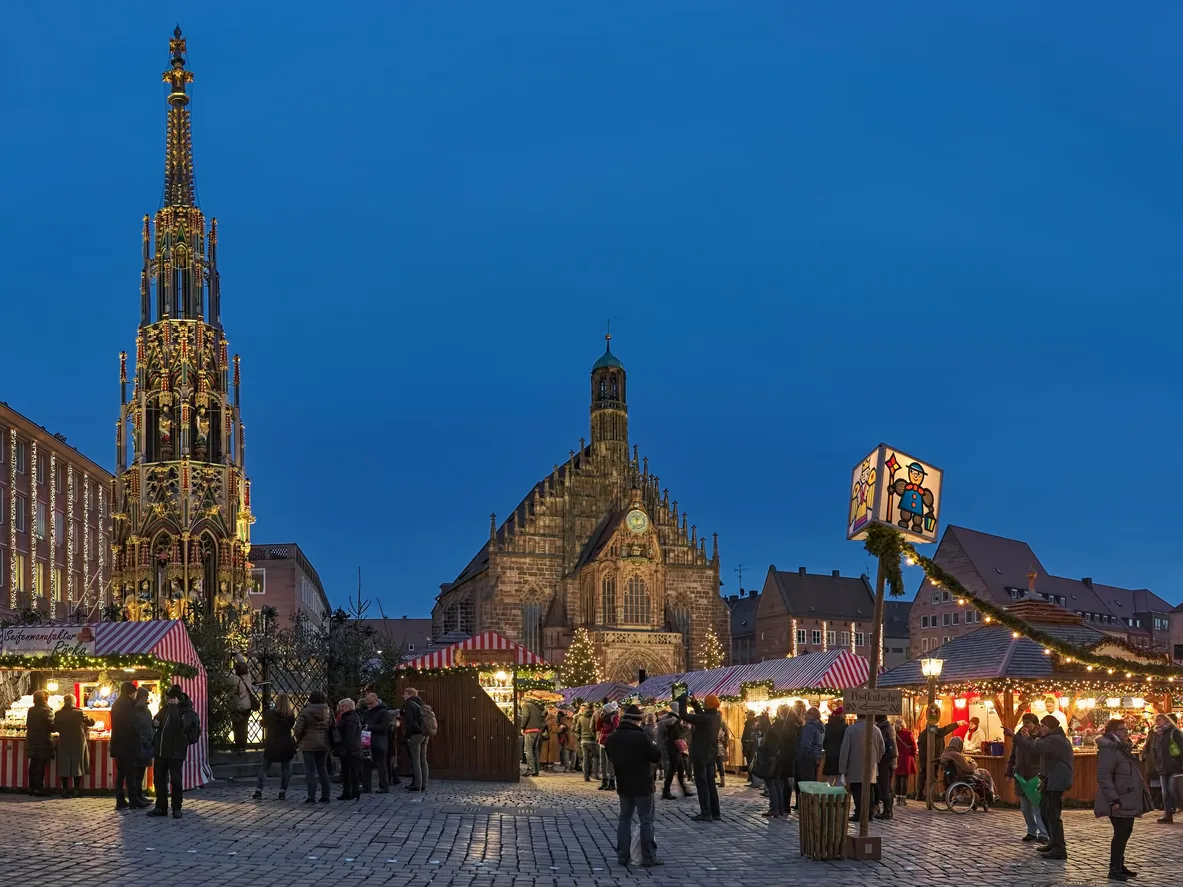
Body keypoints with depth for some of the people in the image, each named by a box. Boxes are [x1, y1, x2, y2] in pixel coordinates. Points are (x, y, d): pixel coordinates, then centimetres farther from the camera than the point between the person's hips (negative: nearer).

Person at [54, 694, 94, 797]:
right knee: (77, 765, 7)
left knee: (64, 766, 8)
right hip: (78, 742, -1)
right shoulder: (80, 713, -10)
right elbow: (91, 723, 0)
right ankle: (76, 789, 8)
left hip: (64, 743, 1)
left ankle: (65, 789, 9)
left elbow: (55, 728, 2)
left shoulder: (58, 714, -8)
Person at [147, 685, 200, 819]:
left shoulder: (188, 712, -10)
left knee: (176, 781, 0)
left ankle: (176, 808, 9)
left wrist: (174, 708, -25)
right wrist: (155, 723, -1)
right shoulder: (166, 708, 11)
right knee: (159, 779, 11)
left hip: (175, 752, -7)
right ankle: (161, 807, 21)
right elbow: (156, 721, 24)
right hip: (160, 751, 7)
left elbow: (180, 725, -28)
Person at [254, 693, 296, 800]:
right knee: (285, 769, 10)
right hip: (286, 745, 1)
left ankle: (258, 791, 0)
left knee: (264, 768, 8)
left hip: (271, 745, 0)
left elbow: (264, 724, 7)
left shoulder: (270, 713, -8)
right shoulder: (291, 715, -5)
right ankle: (282, 792, 5)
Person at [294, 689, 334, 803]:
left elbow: (298, 729, -12)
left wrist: (299, 739, 6)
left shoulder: (306, 711, -11)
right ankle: (325, 796, 11)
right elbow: (332, 727, 6)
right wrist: (331, 742, 16)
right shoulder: (328, 711, 3)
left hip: (309, 744, -4)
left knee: (310, 770, 0)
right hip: (324, 744, 4)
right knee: (323, 769, 12)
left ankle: (311, 797, -4)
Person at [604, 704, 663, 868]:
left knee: (624, 819, 15)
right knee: (646, 821, 1)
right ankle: (648, 857, 2)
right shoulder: (640, 737, -20)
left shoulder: (611, 738, 1)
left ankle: (622, 855, 15)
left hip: (623, 785, 6)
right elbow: (657, 756, -16)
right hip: (642, 785, -6)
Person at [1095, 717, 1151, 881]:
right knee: (1121, 834, -7)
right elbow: (1104, 777, -24)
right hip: (1120, 802, -10)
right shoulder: (1108, 750, -17)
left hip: (1128, 800, 10)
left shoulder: (1123, 748, 16)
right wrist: (1113, 800, -28)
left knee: (1125, 833, 14)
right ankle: (1114, 869, -1)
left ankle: (1119, 866, 24)